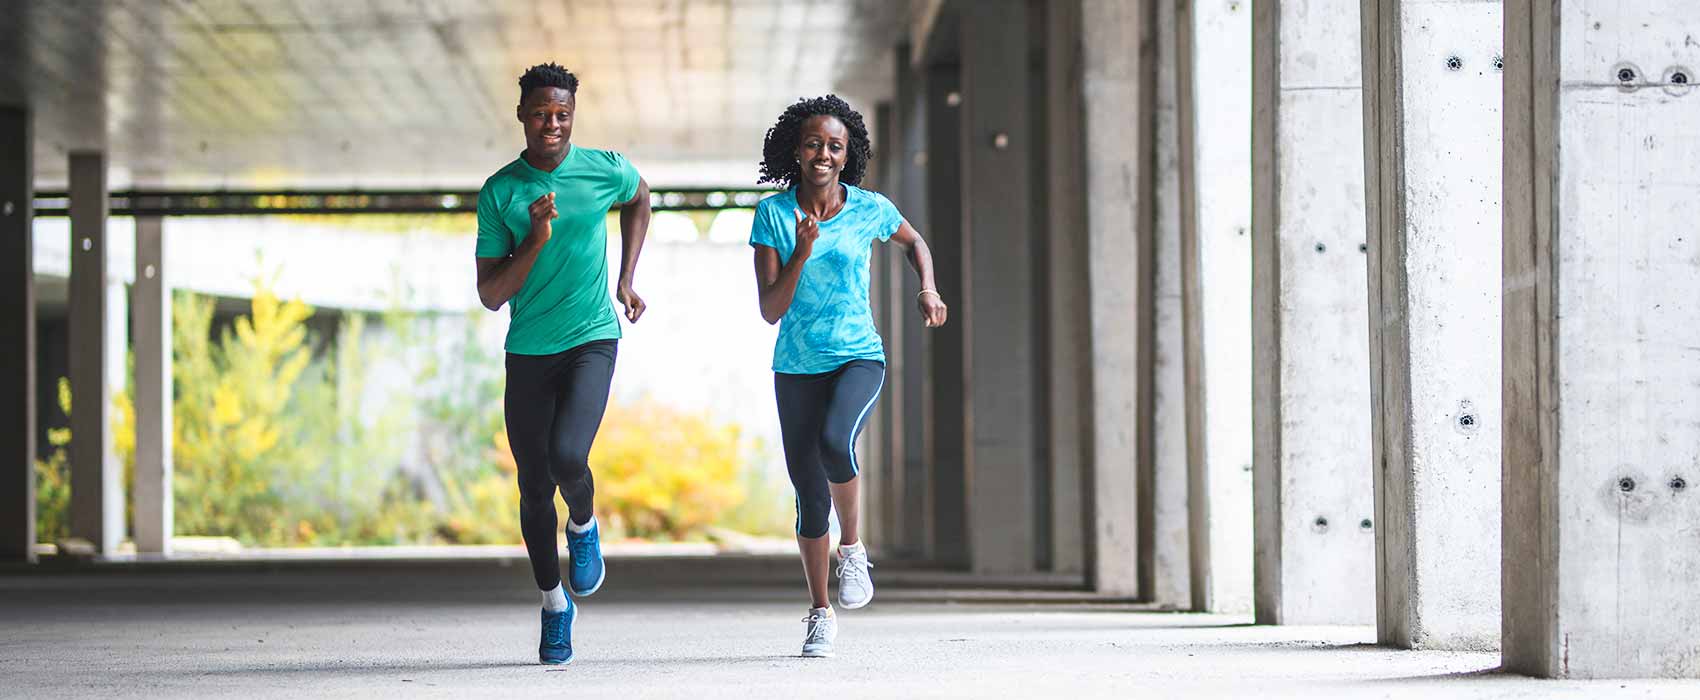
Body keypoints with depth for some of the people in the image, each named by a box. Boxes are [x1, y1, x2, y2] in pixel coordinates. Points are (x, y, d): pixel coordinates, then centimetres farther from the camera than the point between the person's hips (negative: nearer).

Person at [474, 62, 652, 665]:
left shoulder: (605, 171, -4)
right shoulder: (499, 193, -5)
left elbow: (639, 200, 22)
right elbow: (491, 295, -6)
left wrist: (626, 281, 16)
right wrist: (535, 240, -20)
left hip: (591, 341, -1)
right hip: (527, 353, 1)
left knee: (567, 457, -24)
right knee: (535, 489, 5)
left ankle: (584, 527, 10)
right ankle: (554, 604, 25)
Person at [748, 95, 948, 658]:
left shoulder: (869, 209, -4)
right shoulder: (773, 215, -6)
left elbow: (914, 241, 20)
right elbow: (770, 310, -10)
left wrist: (928, 291, 3)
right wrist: (802, 252, -22)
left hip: (858, 358, -1)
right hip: (797, 368, 1)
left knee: (834, 442, -33)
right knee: (809, 495, 5)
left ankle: (852, 548, -10)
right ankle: (820, 613, 21)